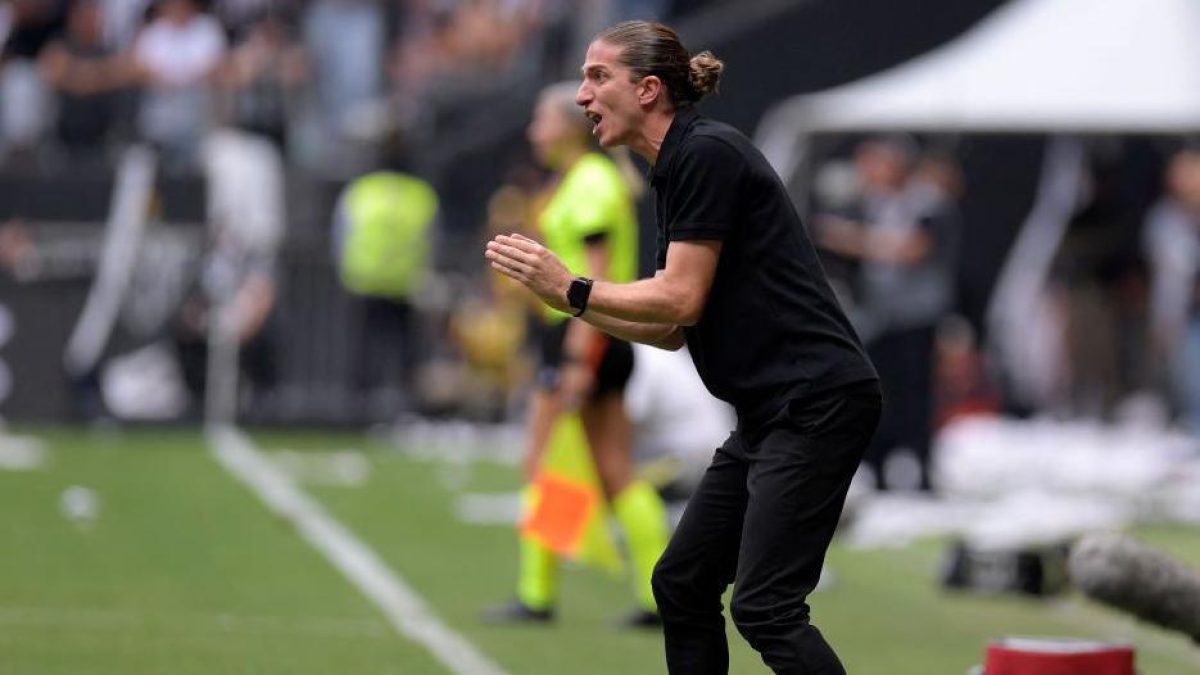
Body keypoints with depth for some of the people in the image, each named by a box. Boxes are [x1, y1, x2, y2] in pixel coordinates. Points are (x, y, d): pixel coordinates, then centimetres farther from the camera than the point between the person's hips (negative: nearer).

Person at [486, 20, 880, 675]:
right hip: (769, 413, 10)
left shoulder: (706, 153, -13)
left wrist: (573, 289, -7)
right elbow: (671, 328, 17)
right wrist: (561, 295, 11)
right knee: (681, 583, 11)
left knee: (763, 606, -14)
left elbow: (681, 301, -16)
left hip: (817, 401, -10)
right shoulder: (677, 170, 17)